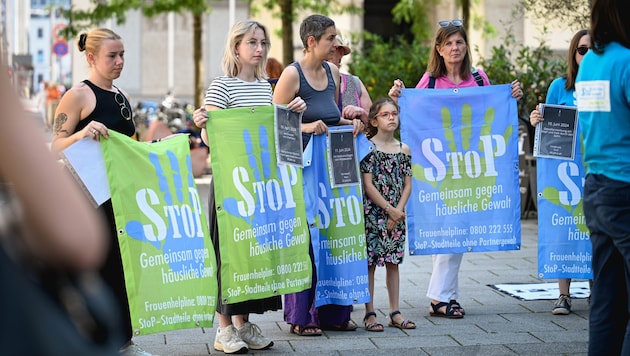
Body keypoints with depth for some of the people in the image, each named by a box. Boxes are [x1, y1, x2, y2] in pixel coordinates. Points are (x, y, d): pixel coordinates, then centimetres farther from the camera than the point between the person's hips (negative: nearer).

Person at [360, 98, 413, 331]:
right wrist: (389, 210, -11)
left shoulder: (404, 150, 9)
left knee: (393, 262, 9)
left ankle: (395, 312, 14)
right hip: (372, 213, -5)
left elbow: (407, 185, 7)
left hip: (396, 214, 5)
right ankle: (369, 314, 3)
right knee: (370, 262, -2)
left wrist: (398, 211, -7)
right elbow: (368, 185, -10)